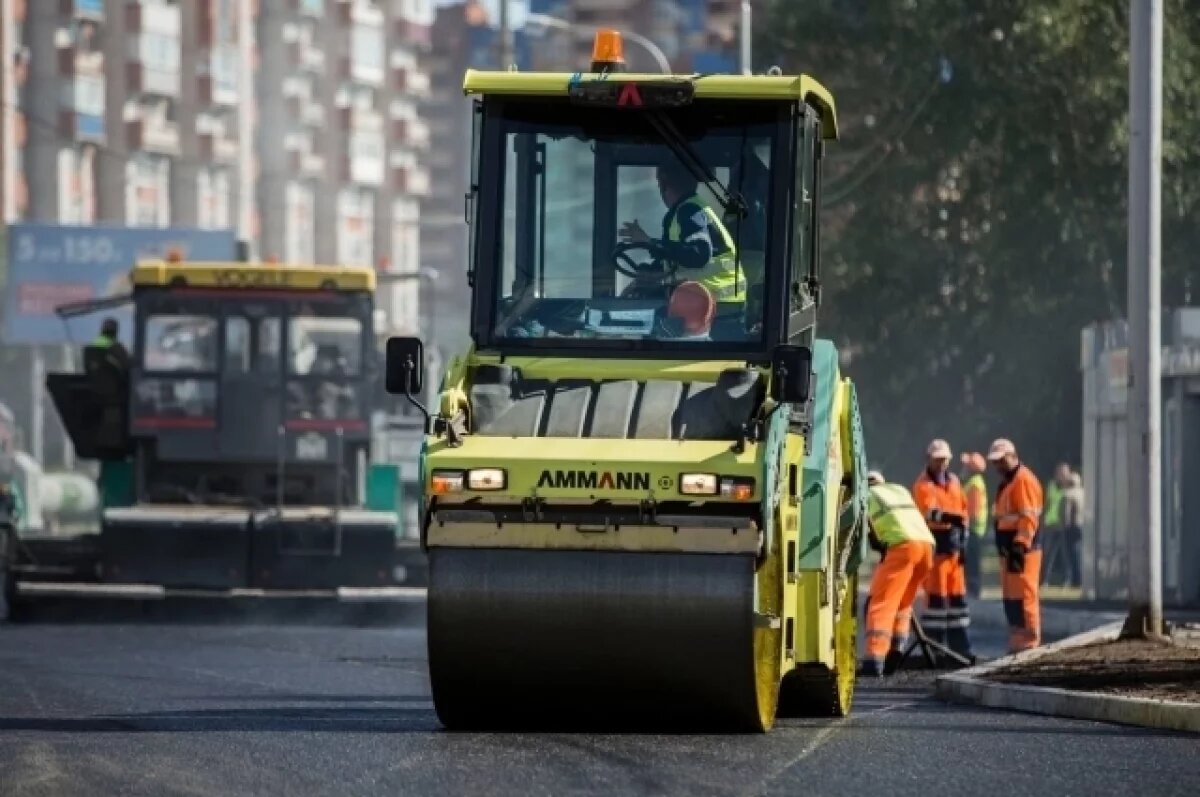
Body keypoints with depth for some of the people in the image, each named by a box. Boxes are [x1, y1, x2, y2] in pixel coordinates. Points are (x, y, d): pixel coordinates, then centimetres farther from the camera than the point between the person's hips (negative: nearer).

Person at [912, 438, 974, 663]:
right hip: (935, 543, -7)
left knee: (957, 593, 10)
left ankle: (959, 646, 16)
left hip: (954, 544, 7)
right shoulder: (923, 485, -7)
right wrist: (951, 518, -42)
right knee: (937, 594, -8)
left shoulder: (953, 481, 16)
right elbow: (931, 512, -25)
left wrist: (963, 541, 13)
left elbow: (963, 510, 20)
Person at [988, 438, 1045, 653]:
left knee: (1022, 595, -11)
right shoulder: (1006, 482, 21)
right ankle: (1017, 642, 17)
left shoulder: (1024, 481, -12)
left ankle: (1029, 641, -10)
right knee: (1010, 597, 12)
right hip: (1008, 549, 11)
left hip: (1022, 550, -11)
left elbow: (1028, 518, -19)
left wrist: (1019, 546, -24)